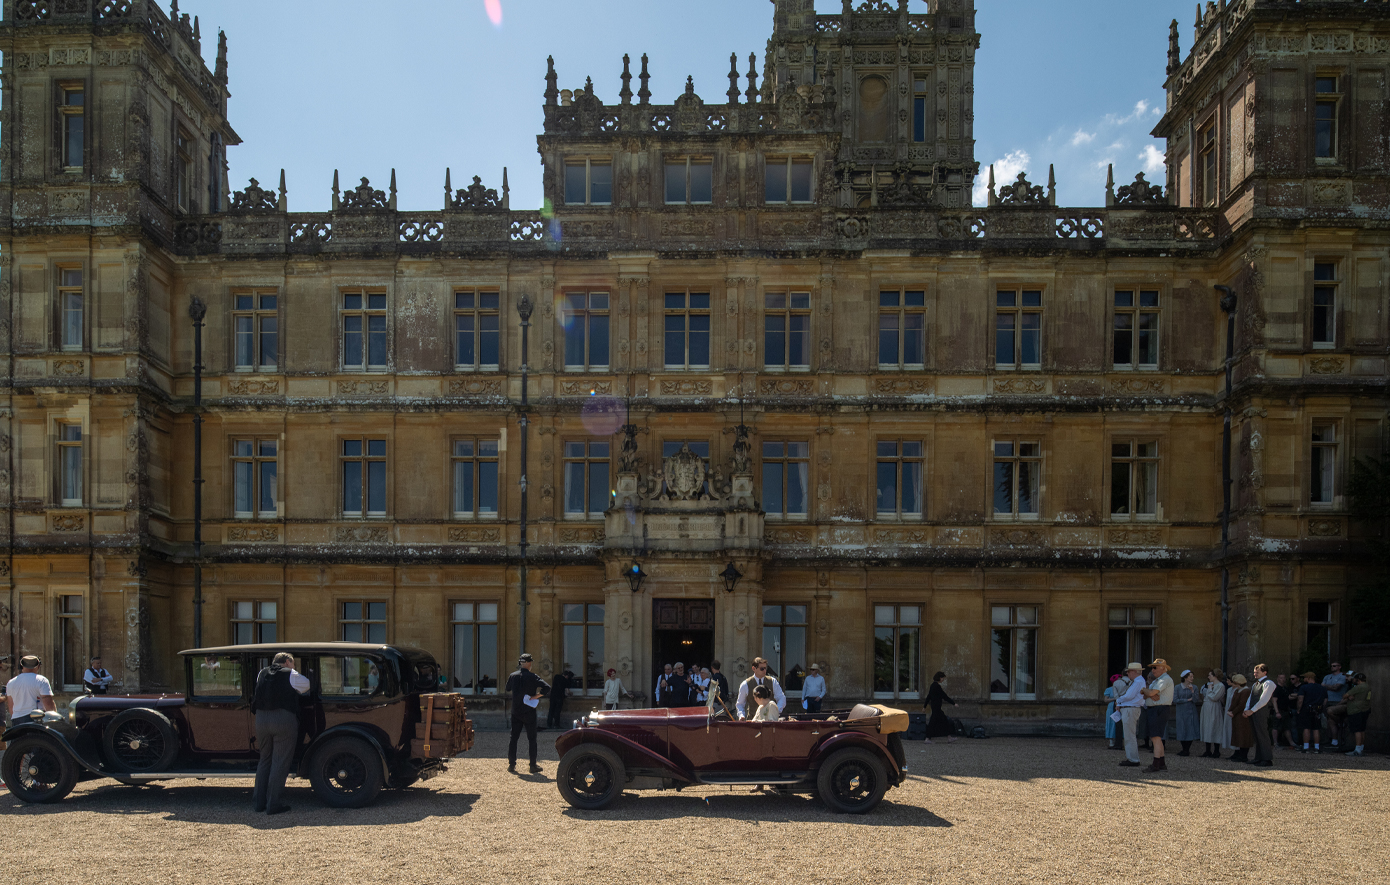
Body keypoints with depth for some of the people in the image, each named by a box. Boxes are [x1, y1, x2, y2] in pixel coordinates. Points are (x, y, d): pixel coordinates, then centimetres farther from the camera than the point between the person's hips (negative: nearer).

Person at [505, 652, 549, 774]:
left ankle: (511, 764, 11)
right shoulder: (532, 677, -12)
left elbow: (508, 690, 18)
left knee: (514, 738, 11)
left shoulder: (513, 676, 1)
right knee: (532, 739, 4)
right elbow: (547, 687, -21)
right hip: (529, 712, -3)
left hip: (515, 711, 3)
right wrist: (536, 696, -12)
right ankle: (533, 766, 4)